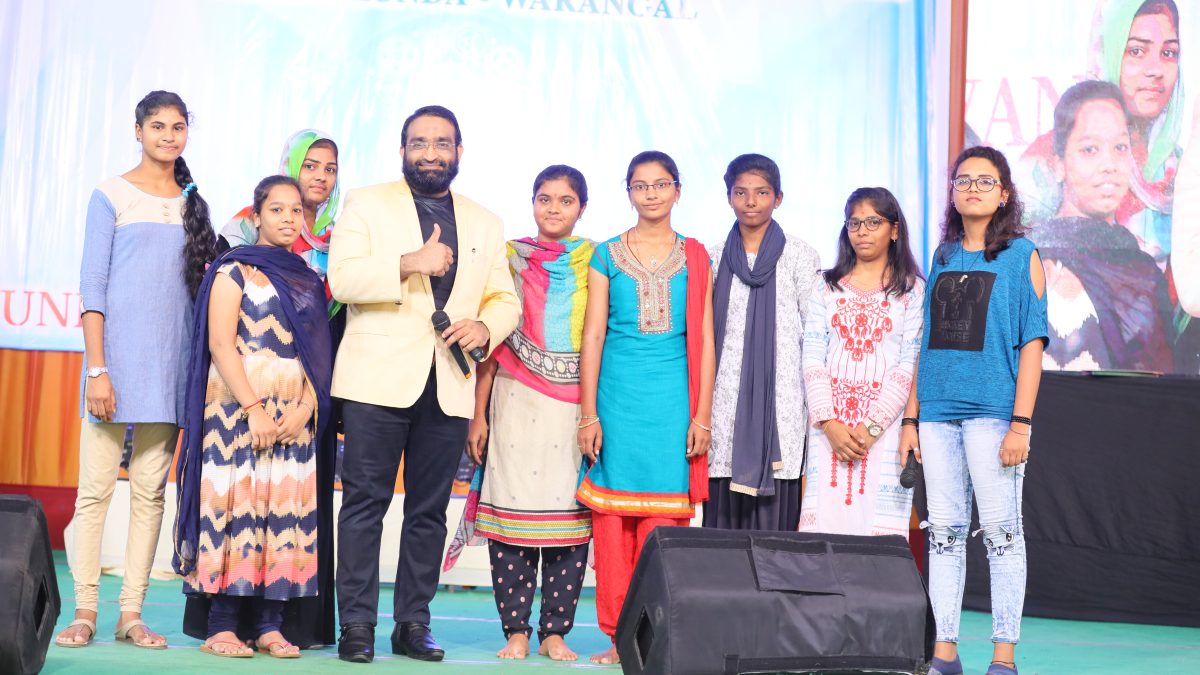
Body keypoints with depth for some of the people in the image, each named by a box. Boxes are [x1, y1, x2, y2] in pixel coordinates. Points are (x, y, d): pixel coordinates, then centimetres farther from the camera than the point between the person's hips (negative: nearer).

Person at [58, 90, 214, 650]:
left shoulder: (192, 204, 14)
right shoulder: (112, 196, 3)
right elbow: (92, 286, -2)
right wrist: (97, 368, -10)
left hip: (170, 362, 3)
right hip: (117, 353, -3)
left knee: (150, 490, 2)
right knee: (96, 487, -4)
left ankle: (131, 613, 7)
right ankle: (84, 611, 2)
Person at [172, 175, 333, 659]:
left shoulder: (309, 282, 15)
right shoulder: (235, 270, 1)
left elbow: (319, 354, 10)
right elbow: (221, 345, -8)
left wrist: (305, 408, -6)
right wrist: (253, 409, -16)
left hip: (296, 418, 5)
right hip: (238, 410, -5)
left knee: (287, 508, 0)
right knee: (237, 503, -7)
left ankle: (270, 624, 4)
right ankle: (223, 625, -3)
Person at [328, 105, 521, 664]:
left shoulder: (485, 224, 18)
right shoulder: (366, 204, 7)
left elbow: (505, 299, 17)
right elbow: (341, 278, -6)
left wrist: (485, 326, -5)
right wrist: (409, 262, -18)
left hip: (449, 387, 3)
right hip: (379, 380, -3)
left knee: (430, 509, 6)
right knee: (365, 501, -3)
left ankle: (413, 623, 13)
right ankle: (357, 624, 3)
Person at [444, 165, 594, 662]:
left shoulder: (595, 262, 8)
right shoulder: (510, 258, 10)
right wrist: (478, 415, 2)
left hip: (575, 405, 0)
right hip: (516, 401, 0)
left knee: (568, 511, -1)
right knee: (512, 507, -2)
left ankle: (555, 631, 8)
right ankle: (516, 631, 6)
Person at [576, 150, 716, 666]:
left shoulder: (695, 257, 9)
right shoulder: (607, 256, 7)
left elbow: (704, 341, 7)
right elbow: (592, 337, 4)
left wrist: (702, 414, 0)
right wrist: (588, 414, -2)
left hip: (675, 400, 0)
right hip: (619, 395, 0)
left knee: (663, 518, -2)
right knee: (613, 516, -1)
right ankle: (618, 636, 7)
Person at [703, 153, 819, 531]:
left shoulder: (800, 256, 3)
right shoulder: (715, 258, 11)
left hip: (780, 398, -2)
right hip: (727, 400, 2)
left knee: (775, 513, -4)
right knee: (724, 514, 0)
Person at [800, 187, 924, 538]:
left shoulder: (912, 290, 5)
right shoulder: (827, 285, 12)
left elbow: (908, 365, -2)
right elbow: (812, 358, 4)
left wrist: (872, 426, -12)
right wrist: (829, 422, -9)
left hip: (884, 426, -2)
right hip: (830, 425, 2)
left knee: (877, 520, -6)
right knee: (824, 518, -3)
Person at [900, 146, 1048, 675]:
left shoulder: (1021, 255, 1)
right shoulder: (943, 257, 14)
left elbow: (1032, 343, -4)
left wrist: (1021, 423, -12)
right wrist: (911, 417, 10)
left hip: (993, 411, -4)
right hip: (938, 413, 4)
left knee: (1001, 532, -1)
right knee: (943, 531, 6)